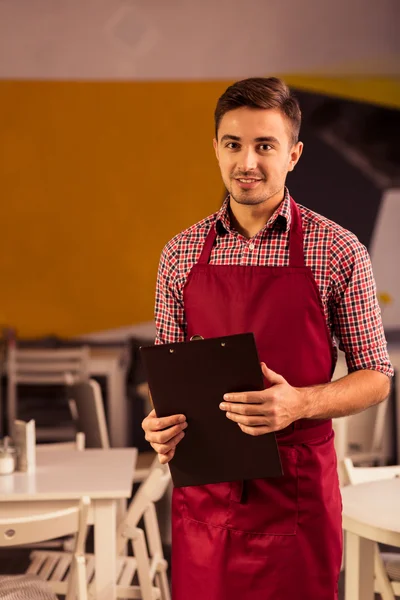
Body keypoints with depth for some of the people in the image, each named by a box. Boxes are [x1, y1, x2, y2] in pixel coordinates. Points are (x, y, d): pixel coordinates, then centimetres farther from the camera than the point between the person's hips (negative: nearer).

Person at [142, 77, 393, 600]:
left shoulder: (339, 252, -5)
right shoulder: (180, 254, 5)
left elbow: (376, 378, -1)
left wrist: (299, 403, -20)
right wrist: (160, 420, -8)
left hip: (298, 486, -2)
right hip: (202, 487, 3)